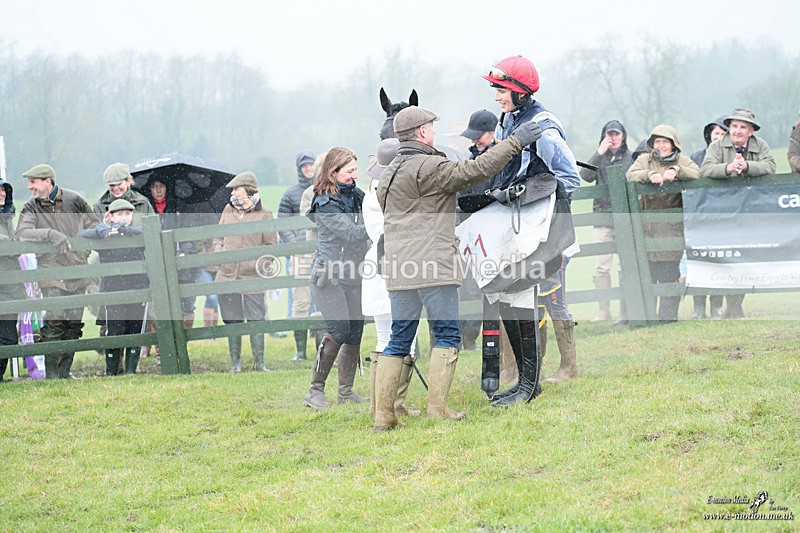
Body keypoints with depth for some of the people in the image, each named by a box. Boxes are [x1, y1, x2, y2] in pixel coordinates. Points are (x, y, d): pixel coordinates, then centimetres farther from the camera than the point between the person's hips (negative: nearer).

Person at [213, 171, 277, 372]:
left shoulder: (264, 214, 2)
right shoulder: (228, 211, 13)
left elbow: (271, 246, 5)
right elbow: (218, 238, 20)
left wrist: (263, 264, -6)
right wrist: (219, 252, 2)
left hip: (253, 277, -3)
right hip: (227, 273, 3)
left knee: (256, 320, -4)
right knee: (232, 321, 5)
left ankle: (259, 362, 5)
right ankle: (235, 362, 13)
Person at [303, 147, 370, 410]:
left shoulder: (356, 195, 9)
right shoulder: (325, 204, -13)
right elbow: (351, 233, -21)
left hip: (353, 275, 7)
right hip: (328, 275, -7)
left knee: (355, 332, 4)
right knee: (339, 331, -16)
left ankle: (346, 391, 14)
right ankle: (315, 391, -9)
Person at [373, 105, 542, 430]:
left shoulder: (389, 173, 20)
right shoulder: (428, 167, -8)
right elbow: (474, 171, -13)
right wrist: (514, 143, -8)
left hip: (398, 269, 8)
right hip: (433, 266, -8)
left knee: (398, 341, 9)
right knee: (447, 334, 0)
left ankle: (383, 414, 5)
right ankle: (437, 407, -6)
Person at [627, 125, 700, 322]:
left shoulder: (682, 161, 11)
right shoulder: (644, 160, 14)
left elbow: (696, 174, -6)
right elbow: (630, 175, -4)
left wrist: (676, 171, -20)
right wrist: (650, 175, -20)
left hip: (672, 226, -1)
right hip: (647, 225, 1)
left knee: (669, 272, -3)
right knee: (647, 270, -2)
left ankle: (668, 314, 3)